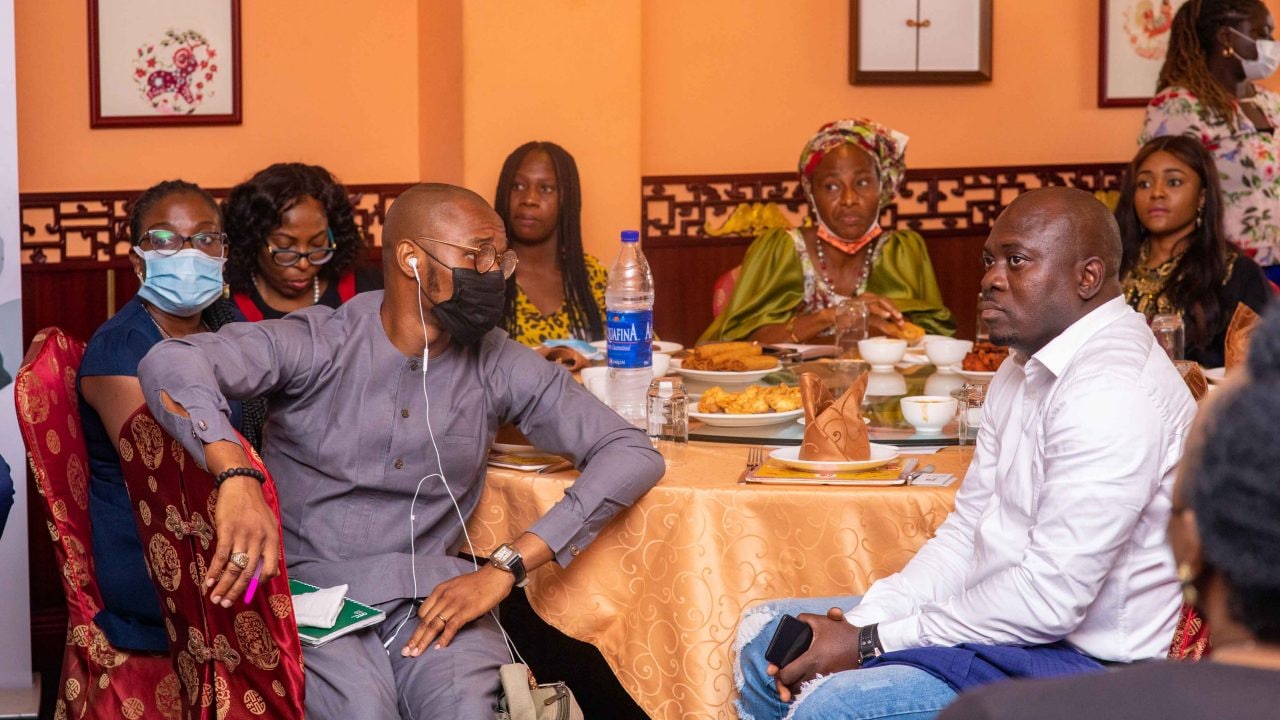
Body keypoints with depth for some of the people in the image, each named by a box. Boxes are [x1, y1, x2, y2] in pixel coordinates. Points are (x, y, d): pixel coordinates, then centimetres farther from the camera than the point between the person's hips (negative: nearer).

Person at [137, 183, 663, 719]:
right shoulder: (317, 345, -6)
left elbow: (634, 454, -1)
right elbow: (170, 363, -21)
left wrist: (505, 568, -12)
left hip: (433, 594, 2)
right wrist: (237, 475, -40)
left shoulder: (499, 365, 3)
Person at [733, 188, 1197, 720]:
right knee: (762, 634, 14)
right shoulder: (1024, 370, 13)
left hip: (1081, 660, -11)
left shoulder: (1110, 391, -21)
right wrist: (858, 623, -3)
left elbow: (1051, 596, -26)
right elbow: (966, 534, 14)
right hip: (1007, 621, 11)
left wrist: (870, 642, -19)